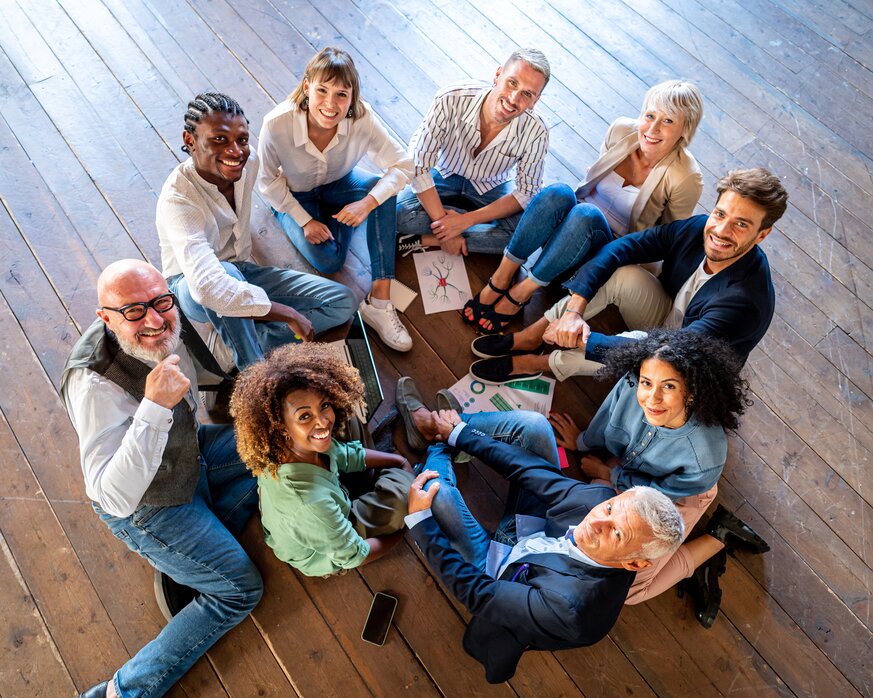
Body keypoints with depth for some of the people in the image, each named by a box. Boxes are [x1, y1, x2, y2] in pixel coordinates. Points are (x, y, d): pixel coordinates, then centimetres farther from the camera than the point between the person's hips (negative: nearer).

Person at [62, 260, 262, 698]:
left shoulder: (165, 328, -18)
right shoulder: (96, 385, -38)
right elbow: (113, 498, -44)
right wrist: (154, 406, -50)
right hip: (147, 510, -7)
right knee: (240, 590, -2)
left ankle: (186, 564, 10)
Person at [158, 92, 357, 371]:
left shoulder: (249, 163, -12)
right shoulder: (177, 198, -33)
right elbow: (208, 286, -47)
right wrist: (289, 314, -41)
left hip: (243, 270, 7)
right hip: (190, 287, -6)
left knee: (343, 302, -6)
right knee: (226, 274, -44)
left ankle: (255, 338, -18)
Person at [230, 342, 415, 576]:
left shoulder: (280, 452, -25)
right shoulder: (312, 502, -47)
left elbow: (346, 456, -4)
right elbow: (353, 556, -28)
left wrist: (398, 460, -2)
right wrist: (403, 531, -13)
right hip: (323, 555, -6)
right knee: (402, 479, -5)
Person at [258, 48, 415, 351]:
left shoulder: (361, 117, -32)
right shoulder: (277, 125, -34)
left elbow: (402, 164, -25)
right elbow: (268, 181, -16)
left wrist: (367, 203, -40)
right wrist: (304, 221, -18)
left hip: (338, 183, 2)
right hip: (293, 195, -2)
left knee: (383, 191, -30)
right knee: (328, 260, -21)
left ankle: (380, 301, -28)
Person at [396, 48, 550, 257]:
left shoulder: (535, 132, -27)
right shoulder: (452, 99, -31)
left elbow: (526, 193, -18)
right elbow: (418, 162, -25)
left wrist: (465, 221, -28)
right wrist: (442, 221, -29)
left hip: (492, 187, 1)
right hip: (445, 176, 0)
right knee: (400, 213, -28)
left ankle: (426, 240, -21)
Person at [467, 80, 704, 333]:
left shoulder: (686, 178, -19)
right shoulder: (622, 130, -8)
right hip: (577, 220, 3)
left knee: (586, 214, -37)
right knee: (557, 193, -32)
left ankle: (519, 294, -25)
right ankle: (499, 281, -24)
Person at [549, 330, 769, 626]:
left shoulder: (705, 458, -43)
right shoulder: (630, 384, -34)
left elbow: (659, 493, -20)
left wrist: (605, 473, -8)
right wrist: (583, 442, 12)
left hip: (673, 501, -4)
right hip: (623, 469, 5)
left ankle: (718, 541, 14)